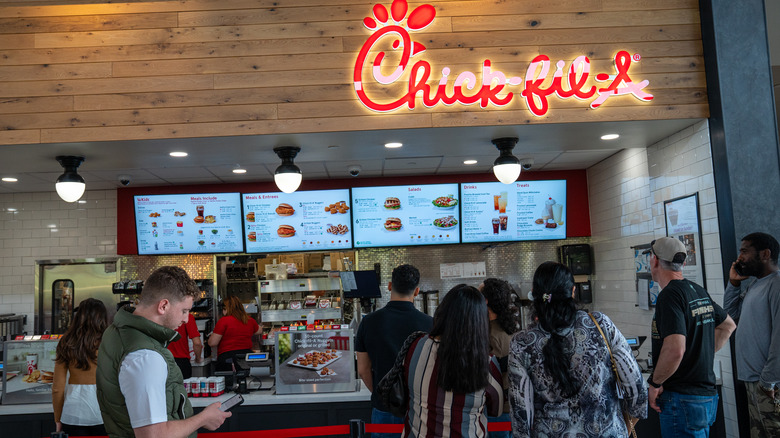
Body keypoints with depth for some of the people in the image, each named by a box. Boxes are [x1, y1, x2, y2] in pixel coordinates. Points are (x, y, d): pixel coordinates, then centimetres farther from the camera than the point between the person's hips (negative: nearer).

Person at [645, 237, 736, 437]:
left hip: (682, 400, -9)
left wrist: (654, 383, -15)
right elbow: (728, 325, 27)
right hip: (708, 396, 9)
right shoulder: (699, 291, 10)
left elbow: (675, 349, -28)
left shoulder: (669, 295, -18)